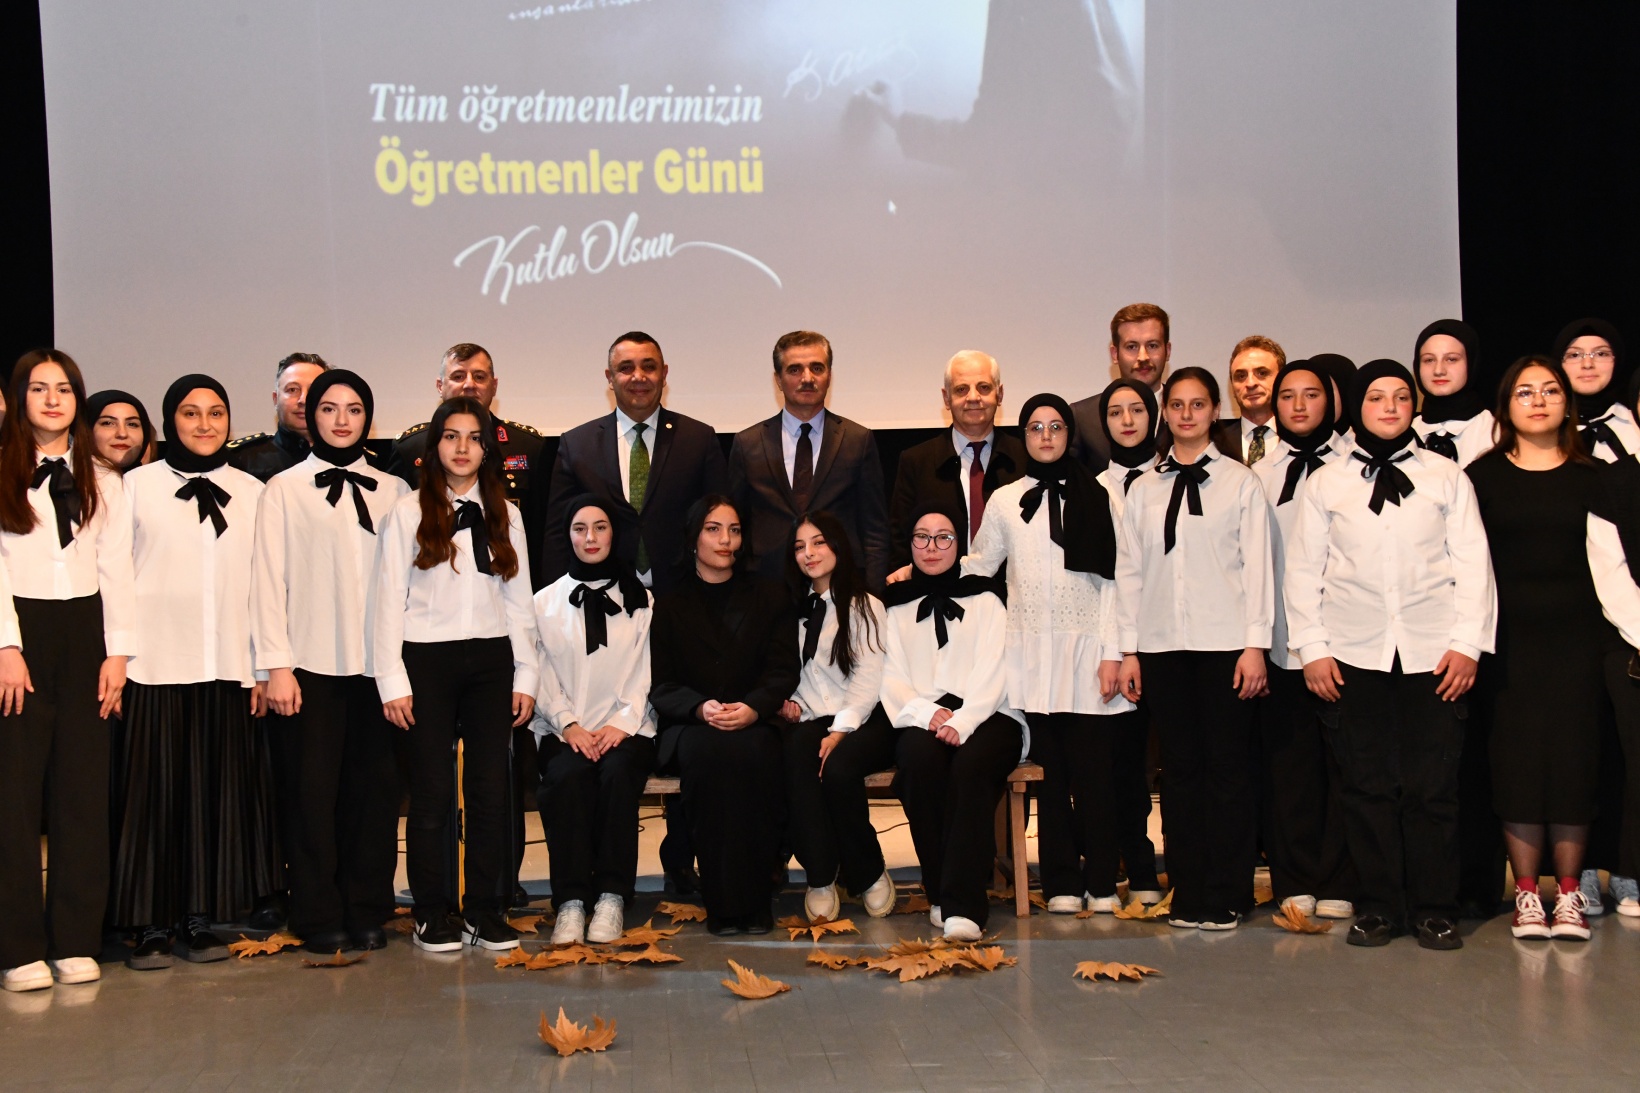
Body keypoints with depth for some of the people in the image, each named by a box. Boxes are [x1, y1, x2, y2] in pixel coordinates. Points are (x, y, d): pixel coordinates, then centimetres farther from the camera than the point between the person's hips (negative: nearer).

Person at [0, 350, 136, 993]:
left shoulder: (102, 482, 14)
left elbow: (116, 568, 10)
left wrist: (117, 651, 1)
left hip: (83, 632, 3)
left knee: (82, 788, 2)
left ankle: (75, 941, 8)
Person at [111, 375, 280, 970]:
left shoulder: (252, 492, 11)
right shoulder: (138, 485, 5)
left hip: (228, 669, 2)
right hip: (155, 668, -2)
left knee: (220, 792, 4)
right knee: (154, 792, -2)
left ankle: (199, 919, 13)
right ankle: (150, 925, 6)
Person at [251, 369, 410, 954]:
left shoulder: (394, 491, 11)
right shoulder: (284, 489, 5)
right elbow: (268, 578, 1)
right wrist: (276, 664, -6)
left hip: (378, 661, 2)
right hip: (312, 662, -2)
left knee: (375, 787, 2)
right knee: (314, 789, 0)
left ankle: (368, 910, 13)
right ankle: (318, 916, 9)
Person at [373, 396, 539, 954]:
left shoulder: (505, 515, 12)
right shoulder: (408, 511, 2)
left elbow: (519, 599, 13)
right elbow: (389, 599, 0)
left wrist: (526, 676, 6)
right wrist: (392, 681, -6)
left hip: (489, 658, 3)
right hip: (427, 659, -3)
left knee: (490, 785, 1)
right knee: (432, 788, -1)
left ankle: (484, 908, 10)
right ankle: (431, 912, 8)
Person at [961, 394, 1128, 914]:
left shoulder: (1096, 496, 5)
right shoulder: (1006, 501, 11)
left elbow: (1111, 578, 3)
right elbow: (977, 566, 18)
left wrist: (1112, 652, -3)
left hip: (1086, 646, -1)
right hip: (1031, 651, 1)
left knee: (1093, 768, -4)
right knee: (1049, 771, 0)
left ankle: (1102, 883, 3)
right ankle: (1062, 882, 6)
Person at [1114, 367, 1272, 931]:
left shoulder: (1240, 482, 5)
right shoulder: (1143, 489, 12)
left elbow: (1257, 566, 1)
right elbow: (1129, 571, 10)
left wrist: (1255, 645, -6)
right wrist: (1128, 649, 5)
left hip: (1225, 644, -2)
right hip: (1162, 646, 3)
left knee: (1229, 766, -1)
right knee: (1180, 767, 5)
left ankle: (1227, 895, 6)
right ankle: (1188, 893, 12)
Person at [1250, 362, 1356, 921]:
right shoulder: (1259, 475, 11)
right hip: (1281, 640, 2)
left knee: (1344, 761, 0)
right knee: (1289, 762, 2)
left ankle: (1338, 885, 7)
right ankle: (1295, 884, 9)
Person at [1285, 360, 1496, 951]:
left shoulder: (1446, 476, 10)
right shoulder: (1325, 483, 10)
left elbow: (1472, 563, 7)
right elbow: (1303, 570, 9)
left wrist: (1468, 643, -2)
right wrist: (1312, 647, 0)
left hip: (1431, 653, 0)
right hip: (1353, 654, 0)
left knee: (1432, 785, -1)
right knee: (1366, 785, 2)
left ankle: (1434, 907, 9)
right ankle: (1377, 906, 12)